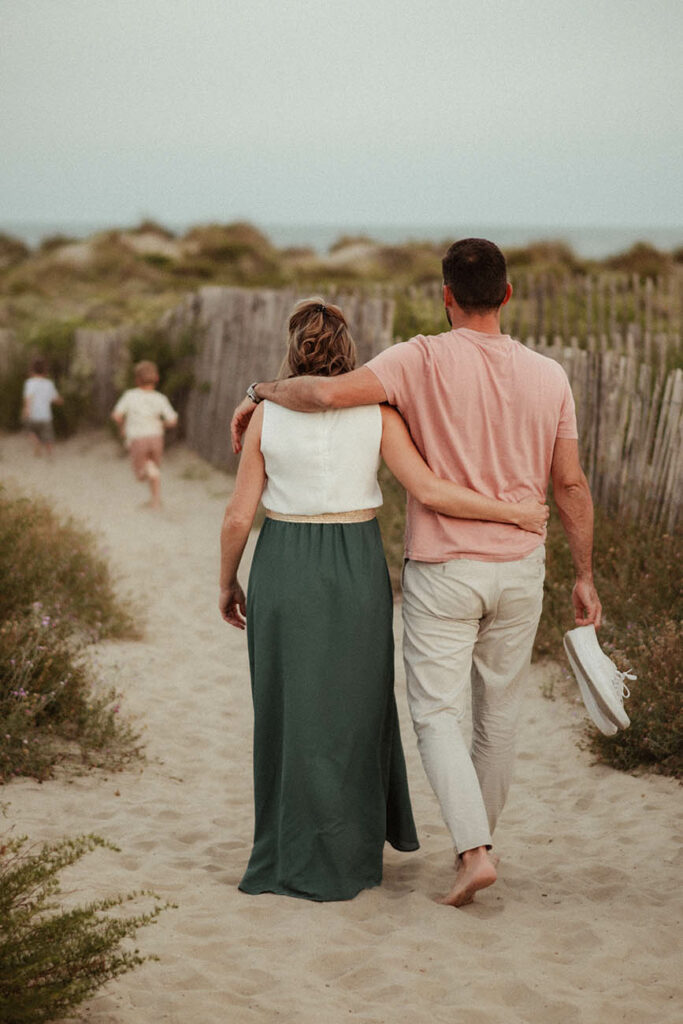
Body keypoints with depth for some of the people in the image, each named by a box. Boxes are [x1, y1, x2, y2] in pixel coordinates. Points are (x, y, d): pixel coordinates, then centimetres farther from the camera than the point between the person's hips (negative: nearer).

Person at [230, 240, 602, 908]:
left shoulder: (424, 361, -14)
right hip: (520, 569, 4)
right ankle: (478, 836, 32)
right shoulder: (549, 377, -2)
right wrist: (584, 575, 11)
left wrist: (261, 392, -8)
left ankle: (473, 851, -12)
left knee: (436, 714, 3)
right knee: (498, 713, 17)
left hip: (442, 573, -4)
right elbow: (570, 485, 2)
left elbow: (333, 392, -27)